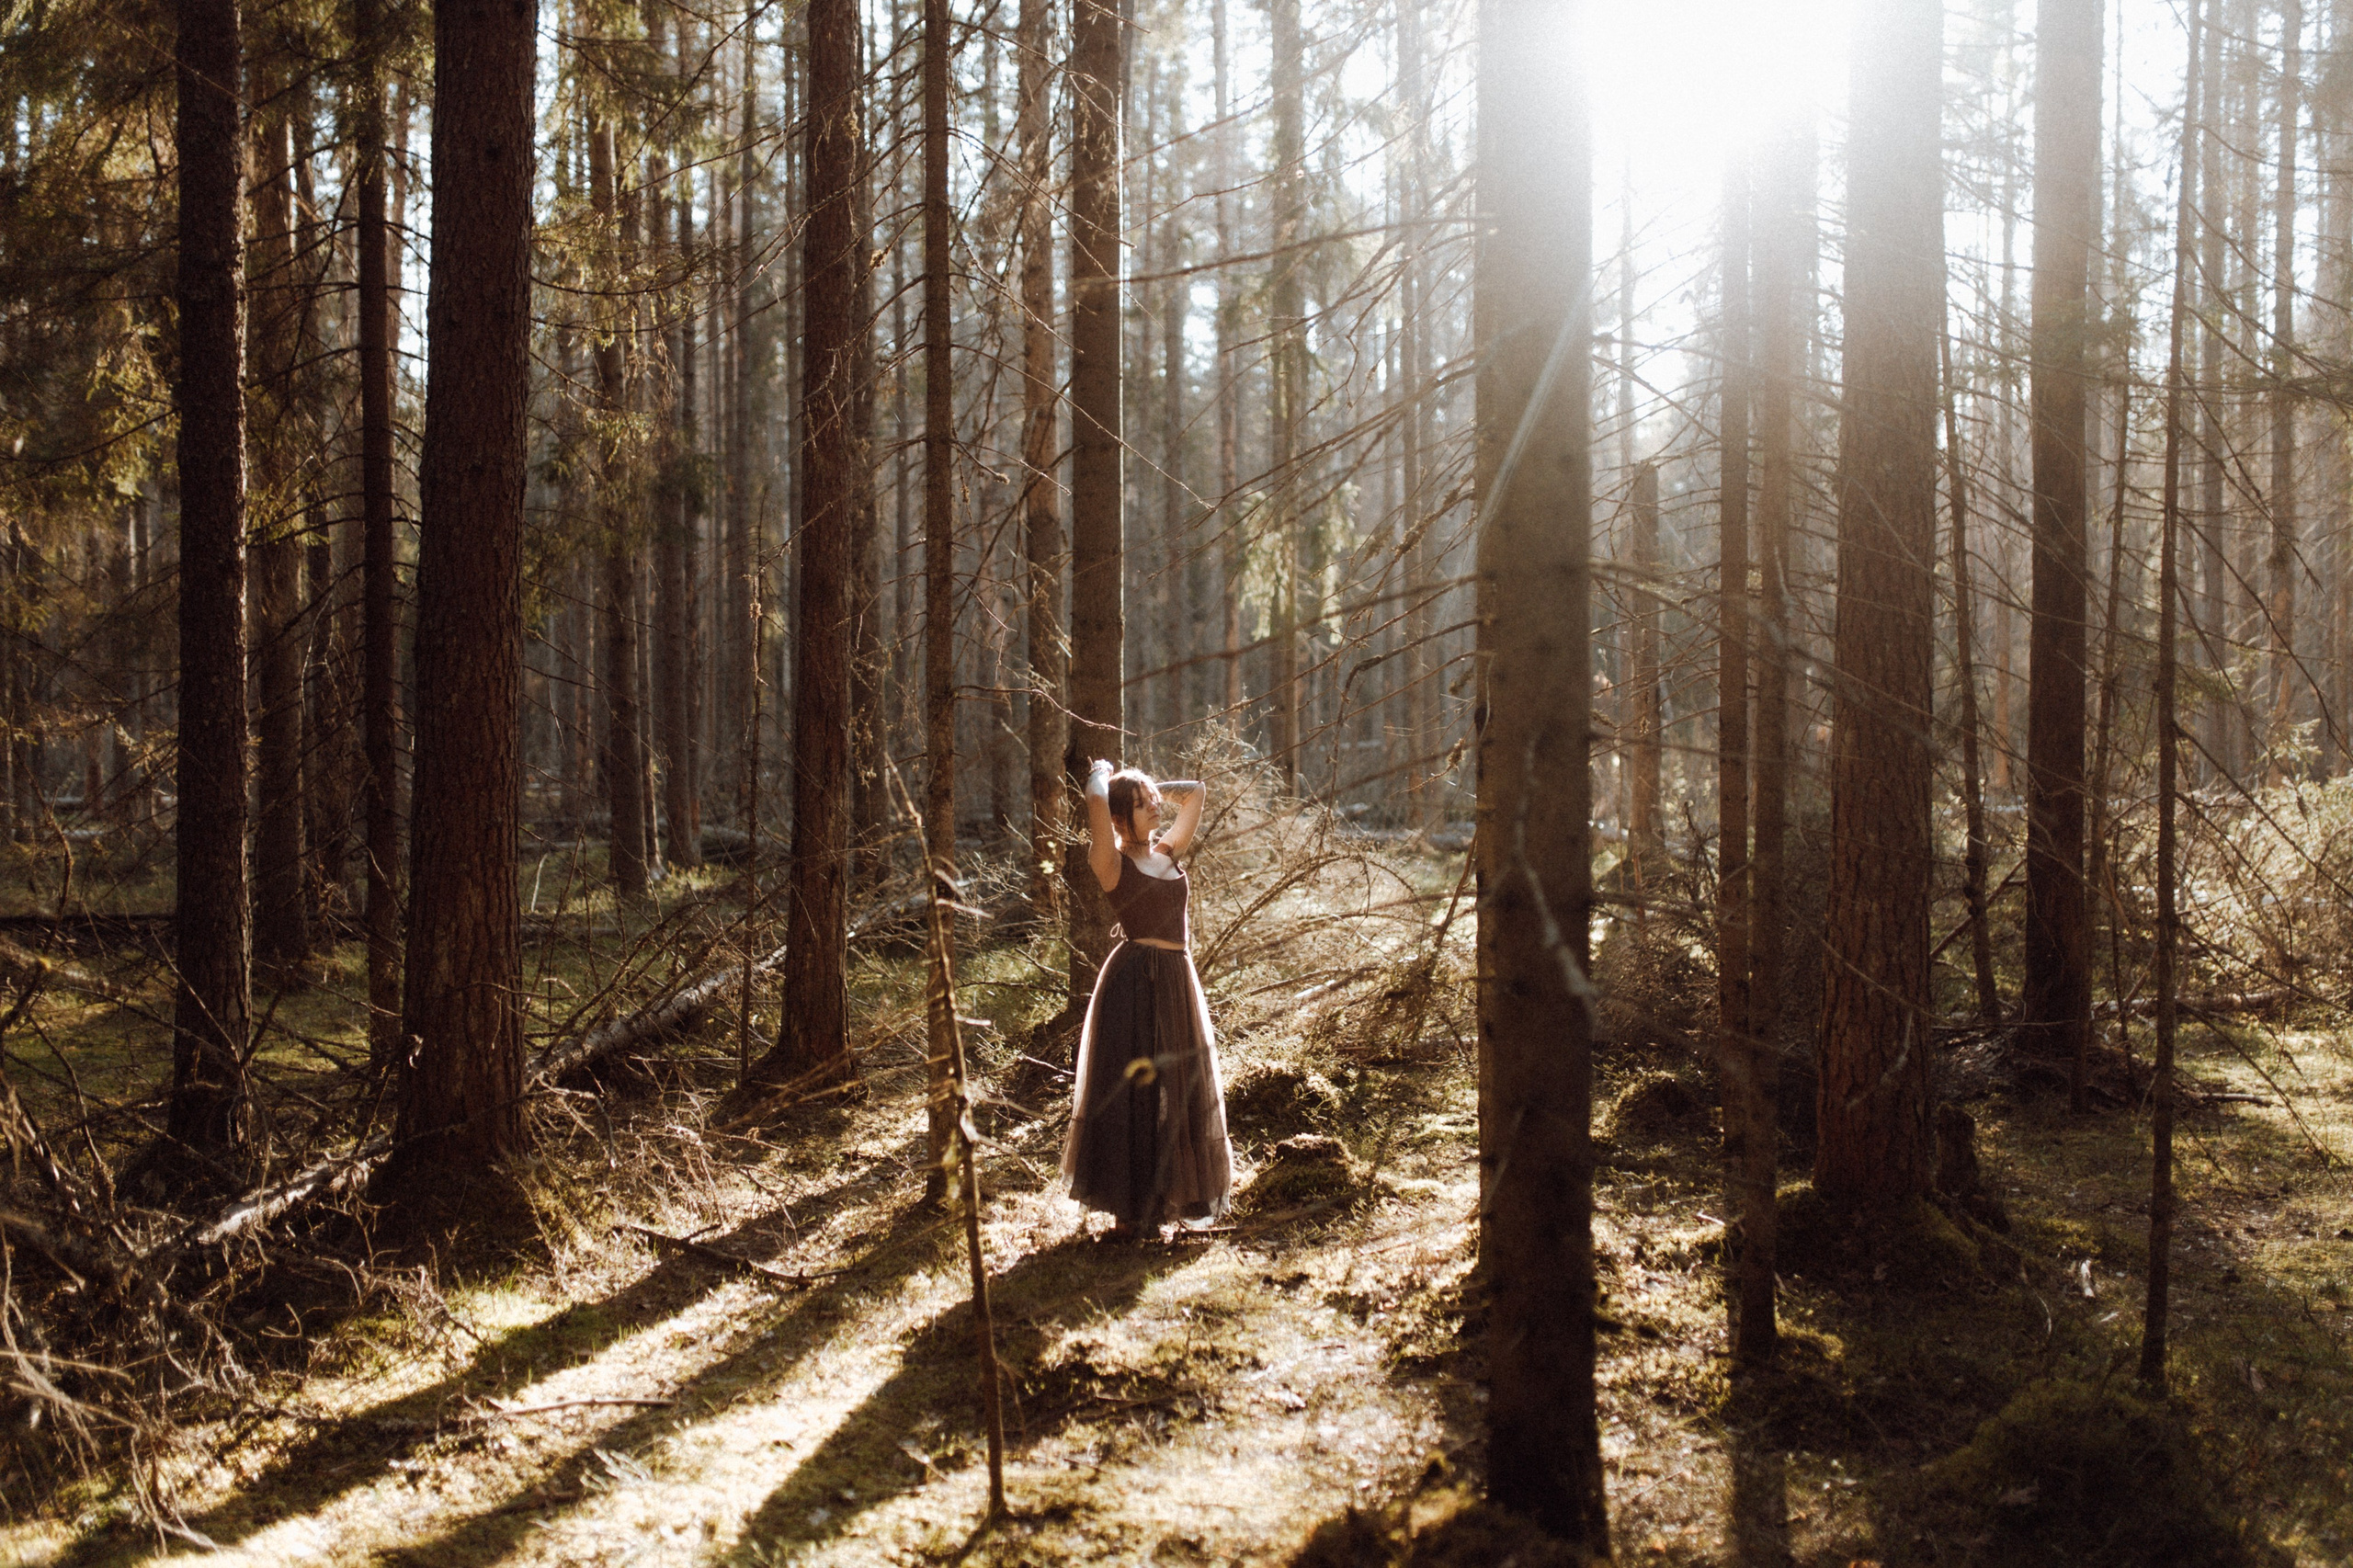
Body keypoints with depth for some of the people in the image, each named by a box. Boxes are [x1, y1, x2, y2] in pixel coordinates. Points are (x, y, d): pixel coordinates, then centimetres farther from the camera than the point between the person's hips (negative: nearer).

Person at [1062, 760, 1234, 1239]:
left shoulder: (1167, 852, 12)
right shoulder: (1113, 862, -7)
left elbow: (1194, 792, 21)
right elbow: (1097, 801, -21)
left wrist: (1147, 786, 15)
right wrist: (1103, 773, -2)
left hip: (1179, 983, 7)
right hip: (1134, 982, -7)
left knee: (1178, 1096, 10)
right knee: (1131, 1095, -3)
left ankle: (1161, 1199, 20)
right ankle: (1128, 1211, 3)